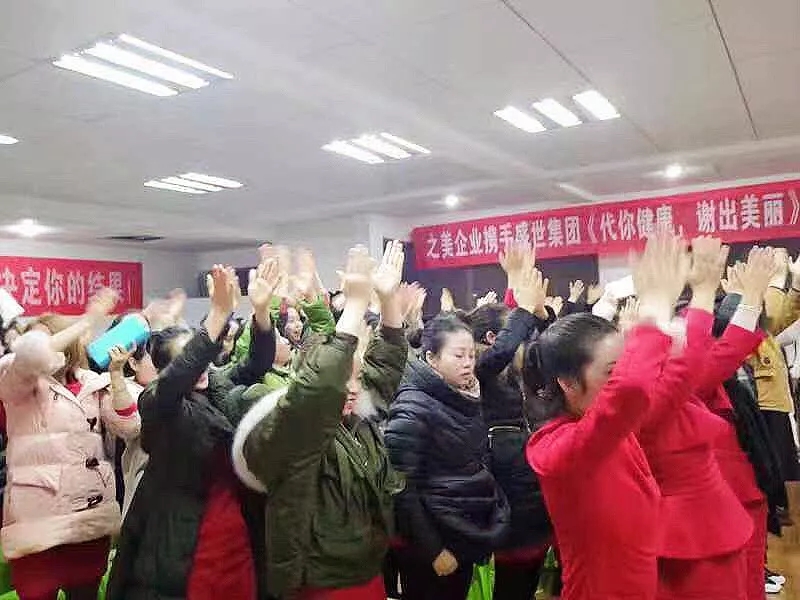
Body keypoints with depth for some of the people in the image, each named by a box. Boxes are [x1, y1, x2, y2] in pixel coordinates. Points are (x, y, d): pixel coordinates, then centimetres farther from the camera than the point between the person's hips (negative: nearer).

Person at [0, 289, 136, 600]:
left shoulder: (93, 383, 7)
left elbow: (129, 426, -2)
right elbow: (29, 354, -25)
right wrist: (87, 321, -19)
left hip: (92, 515, 4)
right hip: (40, 517, -3)